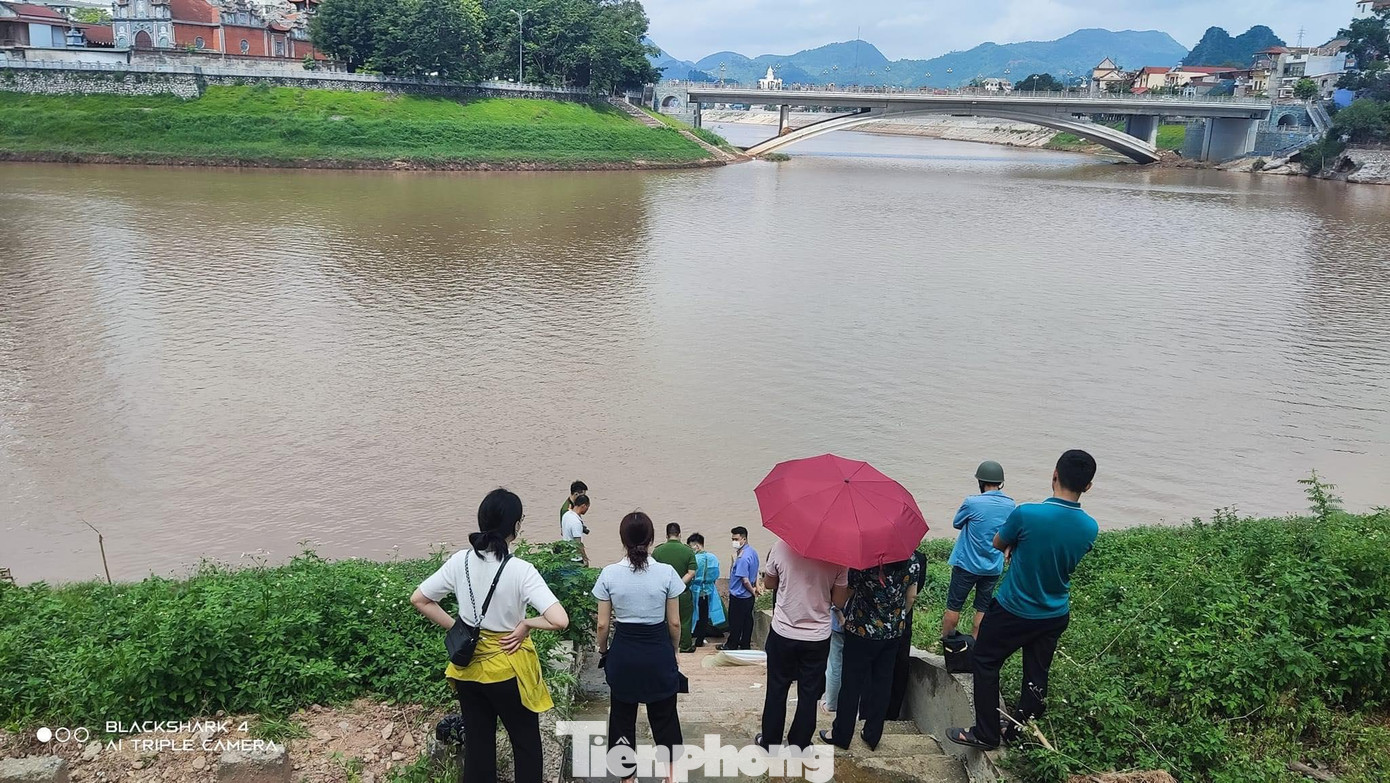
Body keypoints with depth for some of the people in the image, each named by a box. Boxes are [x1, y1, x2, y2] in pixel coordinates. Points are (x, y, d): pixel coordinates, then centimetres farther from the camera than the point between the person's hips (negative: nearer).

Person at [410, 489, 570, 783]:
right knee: (526, 744, 16)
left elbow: (419, 599, 2)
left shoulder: (460, 561, -9)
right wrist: (525, 624, -13)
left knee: (477, 742, 19)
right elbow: (560, 621, -31)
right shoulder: (520, 570, -23)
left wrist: (456, 628, 4)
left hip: (469, 666, 5)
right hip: (508, 669, -4)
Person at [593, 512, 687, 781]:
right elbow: (674, 623, -5)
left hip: (623, 653, 1)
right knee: (664, 716, 16)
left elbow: (603, 624, -4)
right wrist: (673, 651, 12)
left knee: (622, 717, 16)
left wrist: (602, 651, 14)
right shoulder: (666, 573, -11)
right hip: (659, 652, 0)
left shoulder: (609, 574, -9)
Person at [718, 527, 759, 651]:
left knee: (735, 622, 5)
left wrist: (752, 590, -11)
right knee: (747, 620, 16)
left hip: (738, 595, -9)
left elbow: (745, 580, -26)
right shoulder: (753, 551, 4)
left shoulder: (743, 557, -27)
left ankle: (731, 645, 17)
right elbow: (755, 573, 16)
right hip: (748, 595, 9)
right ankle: (745, 644, 26)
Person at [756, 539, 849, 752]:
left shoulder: (781, 546, -13)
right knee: (809, 693, 13)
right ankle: (799, 745, 22)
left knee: (777, 689, 15)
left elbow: (769, 584, 2)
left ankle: (770, 741, 26)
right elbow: (839, 601, -5)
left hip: (783, 632, 0)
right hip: (818, 636, 0)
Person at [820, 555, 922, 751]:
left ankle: (841, 735, 21)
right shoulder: (910, 561, -7)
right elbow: (911, 596, 3)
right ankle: (872, 735, 25)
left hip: (862, 631, -4)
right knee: (882, 681, 15)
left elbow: (847, 592, -17)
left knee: (852, 683, 9)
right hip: (894, 632, 4)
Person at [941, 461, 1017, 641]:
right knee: (983, 608, 16)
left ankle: (945, 640, 22)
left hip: (967, 565, -4)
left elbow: (956, 524, -3)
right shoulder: (1011, 505, -5)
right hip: (994, 567, 4)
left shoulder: (972, 502, -19)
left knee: (953, 606, 11)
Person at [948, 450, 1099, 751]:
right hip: (1055, 616, 4)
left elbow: (998, 544, -8)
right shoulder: (1090, 528, -11)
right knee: (1036, 677, 17)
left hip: (1013, 611, -4)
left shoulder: (1026, 514, -27)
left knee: (985, 662, 14)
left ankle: (986, 734, 19)